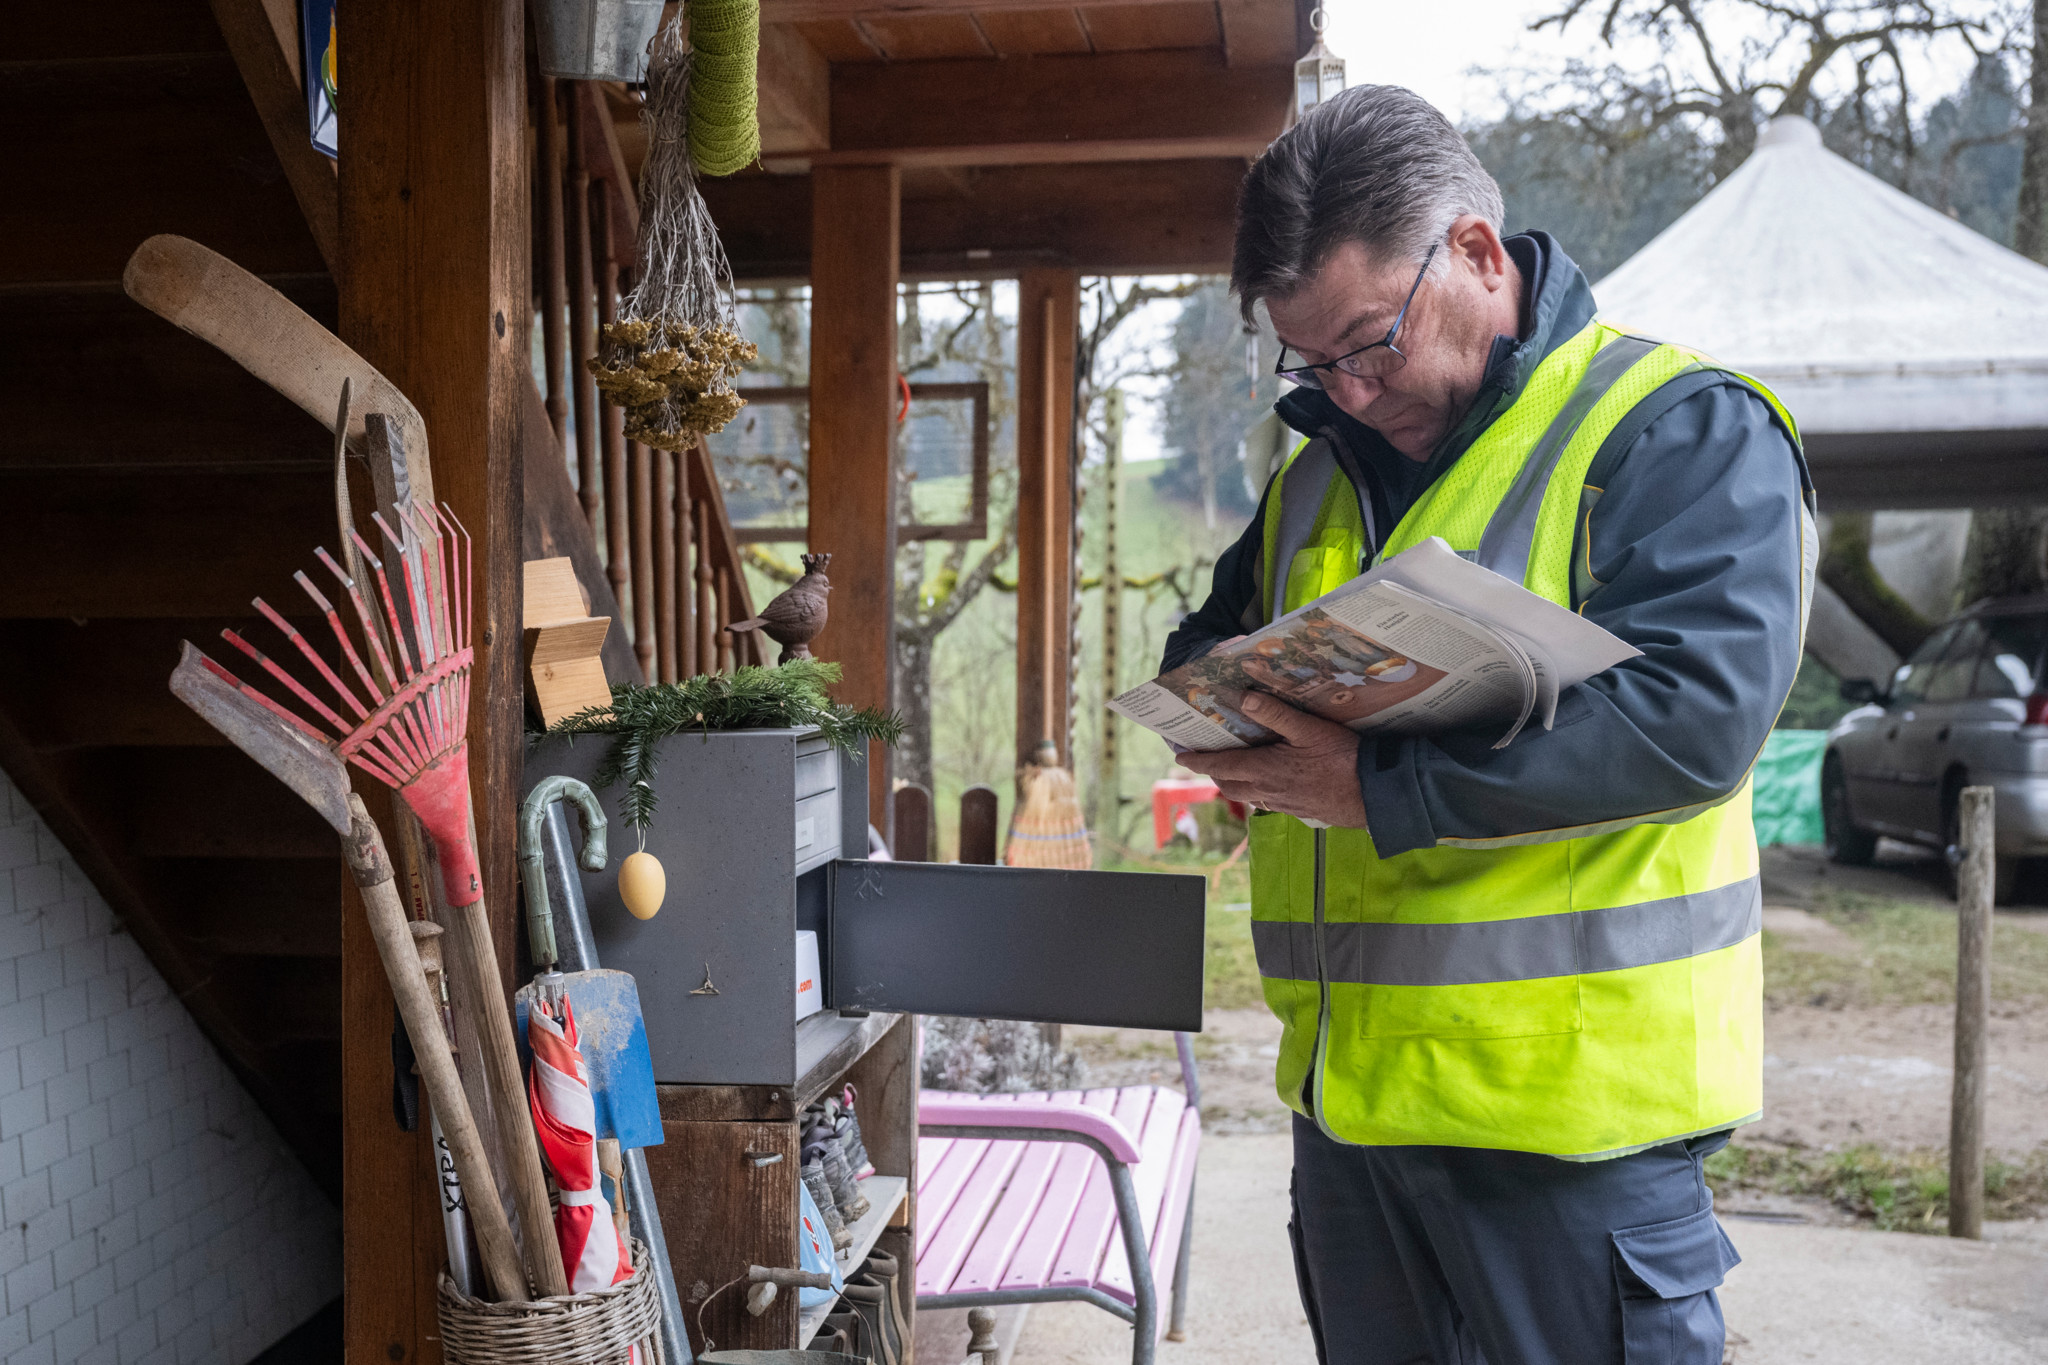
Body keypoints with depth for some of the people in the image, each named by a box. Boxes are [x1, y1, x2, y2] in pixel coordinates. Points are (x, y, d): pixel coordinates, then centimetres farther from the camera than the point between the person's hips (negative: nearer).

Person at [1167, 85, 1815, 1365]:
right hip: (1349, 1084, 7)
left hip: (1570, 1103, -7)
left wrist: (1380, 789, -24)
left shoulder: (1685, 429, -9)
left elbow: (1694, 713, -22)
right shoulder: (1321, 470, 14)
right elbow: (1206, 640, 23)